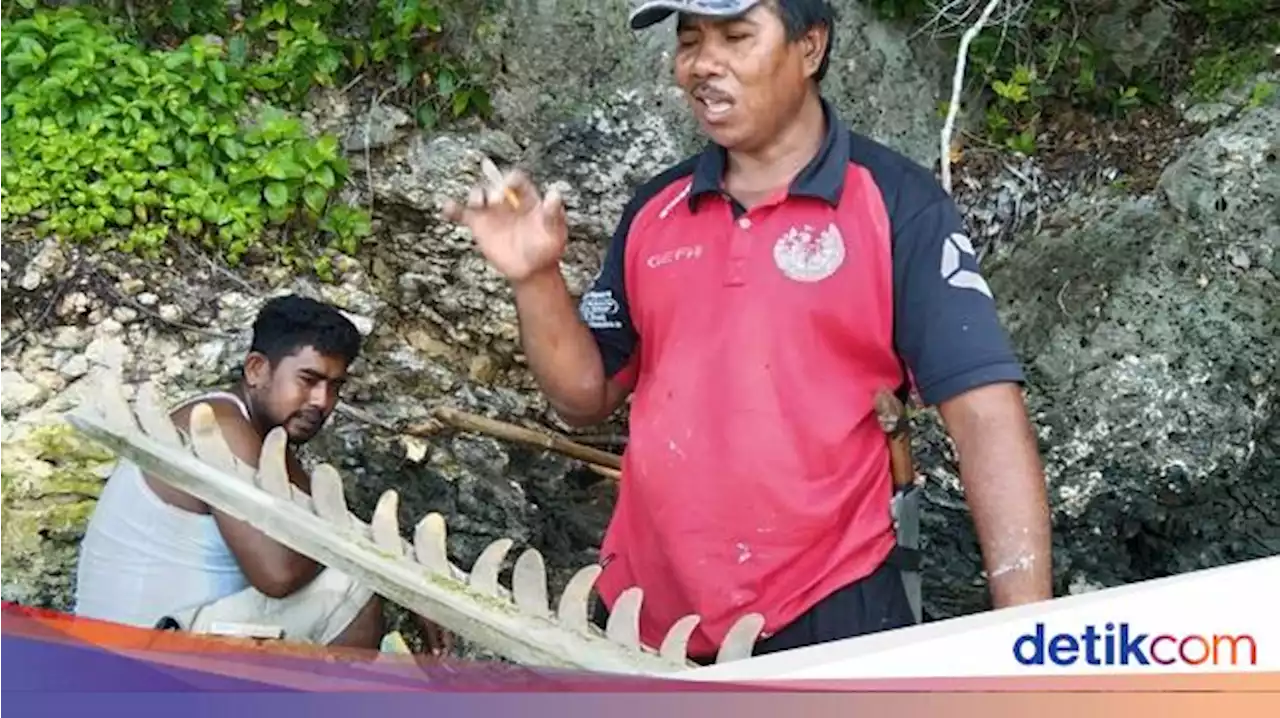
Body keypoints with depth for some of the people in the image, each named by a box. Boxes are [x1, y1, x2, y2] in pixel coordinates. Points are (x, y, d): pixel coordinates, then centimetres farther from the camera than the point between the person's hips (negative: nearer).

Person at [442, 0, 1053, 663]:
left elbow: (986, 414, -14)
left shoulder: (897, 205, -8)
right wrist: (535, 277, -6)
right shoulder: (654, 210, 7)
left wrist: (1028, 632, -23)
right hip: (643, 619, 5)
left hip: (827, 621, -5)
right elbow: (585, 397, 12)